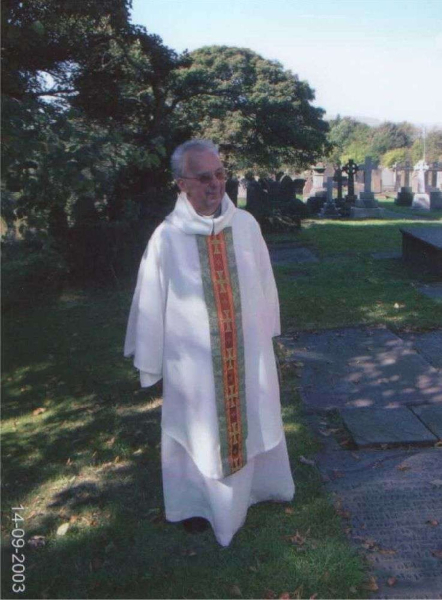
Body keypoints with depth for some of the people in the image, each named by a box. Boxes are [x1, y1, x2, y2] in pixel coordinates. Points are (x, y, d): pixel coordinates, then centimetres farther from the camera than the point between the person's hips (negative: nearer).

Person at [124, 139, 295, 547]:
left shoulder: (246, 225, -9)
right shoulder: (167, 237, -16)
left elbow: (265, 284, 3)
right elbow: (149, 303, -8)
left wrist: (267, 334, 12)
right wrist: (149, 360, 0)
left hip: (247, 351, 3)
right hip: (193, 357, -3)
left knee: (251, 417, 22)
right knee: (198, 425, 15)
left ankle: (257, 481, 49)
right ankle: (197, 500, 40)